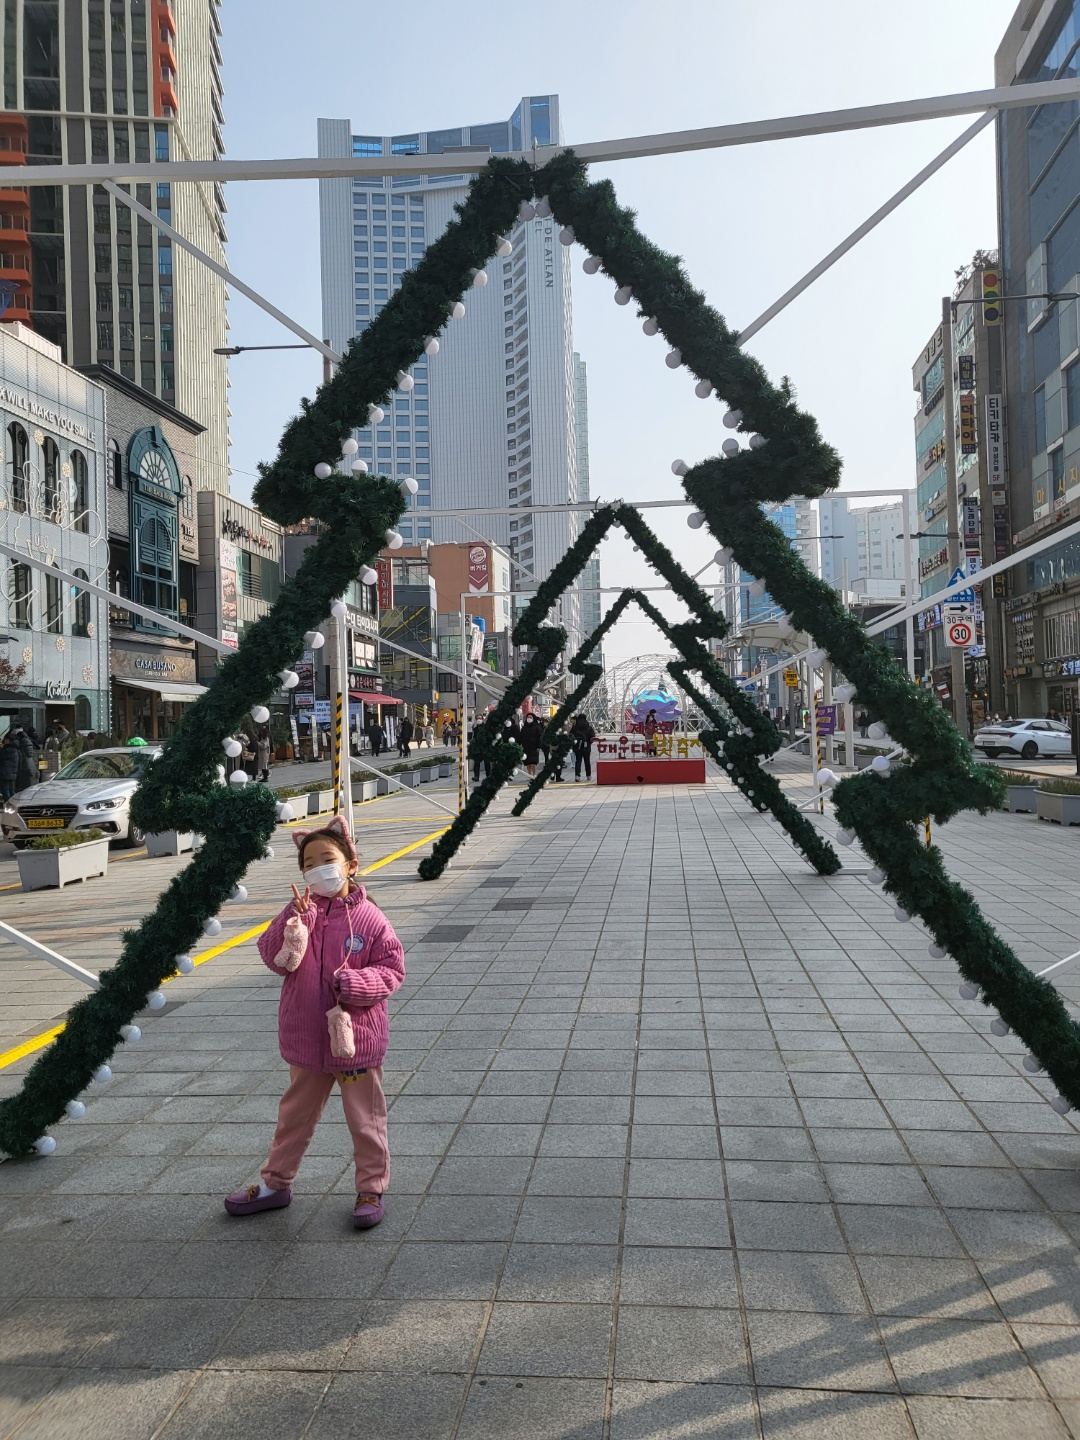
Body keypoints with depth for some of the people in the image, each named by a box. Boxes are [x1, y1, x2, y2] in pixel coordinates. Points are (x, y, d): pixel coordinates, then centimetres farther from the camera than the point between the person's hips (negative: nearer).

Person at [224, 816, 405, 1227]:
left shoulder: (368, 918, -11)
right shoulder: (299, 911, -2)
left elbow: (392, 968, -9)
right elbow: (274, 958, -10)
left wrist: (351, 983, -23)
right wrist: (295, 920, -24)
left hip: (356, 1040, -3)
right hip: (306, 1040, 4)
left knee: (365, 1119, 11)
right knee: (294, 1115, 22)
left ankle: (372, 1189, 28)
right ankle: (276, 1183, 40)